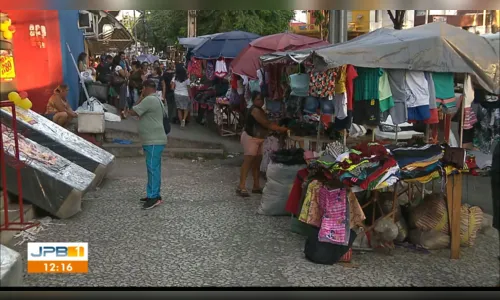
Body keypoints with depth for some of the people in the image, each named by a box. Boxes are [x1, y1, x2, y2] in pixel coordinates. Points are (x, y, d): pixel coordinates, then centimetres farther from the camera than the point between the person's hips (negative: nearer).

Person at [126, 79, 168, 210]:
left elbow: (132, 112, -12)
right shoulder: (156, 100, 19)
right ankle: (154, 194, 20)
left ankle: (153, 196, -8)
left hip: (154, 141, -11)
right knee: (154, 168, 14)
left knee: (153, 168, -9)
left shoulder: (149, 100, -15)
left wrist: (141, 98, -4)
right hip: (154, 140, 11)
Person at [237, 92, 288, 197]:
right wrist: (282, 129, -22)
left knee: (256, 163, 11)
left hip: (258, 139, 10)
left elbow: (267, 124, 10)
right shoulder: (255, 110, -18)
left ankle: (256, 186, 17)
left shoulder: (260, 110, 15)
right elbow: (266, 124, -23)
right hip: (250, 138, -10)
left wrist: (279, 128, -3)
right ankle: (241, 187, -11)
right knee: (248, 162, -11)